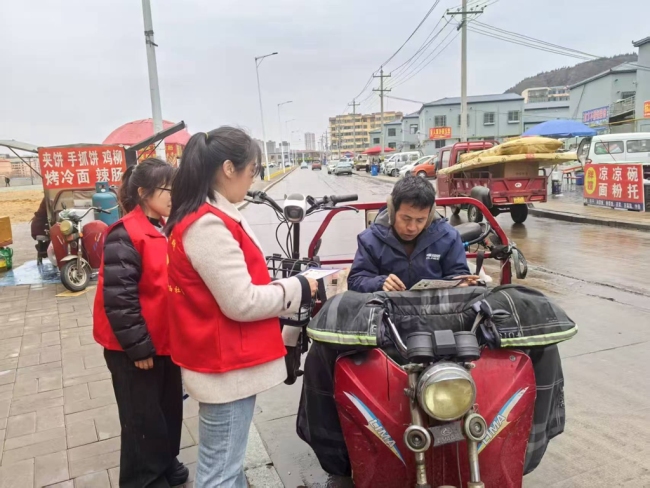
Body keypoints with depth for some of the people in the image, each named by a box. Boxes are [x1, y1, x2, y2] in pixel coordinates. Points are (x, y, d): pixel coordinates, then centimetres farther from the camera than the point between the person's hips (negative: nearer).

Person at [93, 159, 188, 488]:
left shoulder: (165, 231, 7)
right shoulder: (125, 235, -19)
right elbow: (119, 298, -22)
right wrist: (138, 346, -19)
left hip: (166, 342, 8)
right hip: (136, 349, -8)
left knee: (169, 409, 21)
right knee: (144, 419, 8)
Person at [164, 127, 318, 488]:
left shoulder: (209, 217, 8)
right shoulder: (208, 225, -24)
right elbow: (241, 302, -24)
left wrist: (292, 288, 8)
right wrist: (298, 288, -11)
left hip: (227, 361, 10)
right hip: (226, 367, -10)